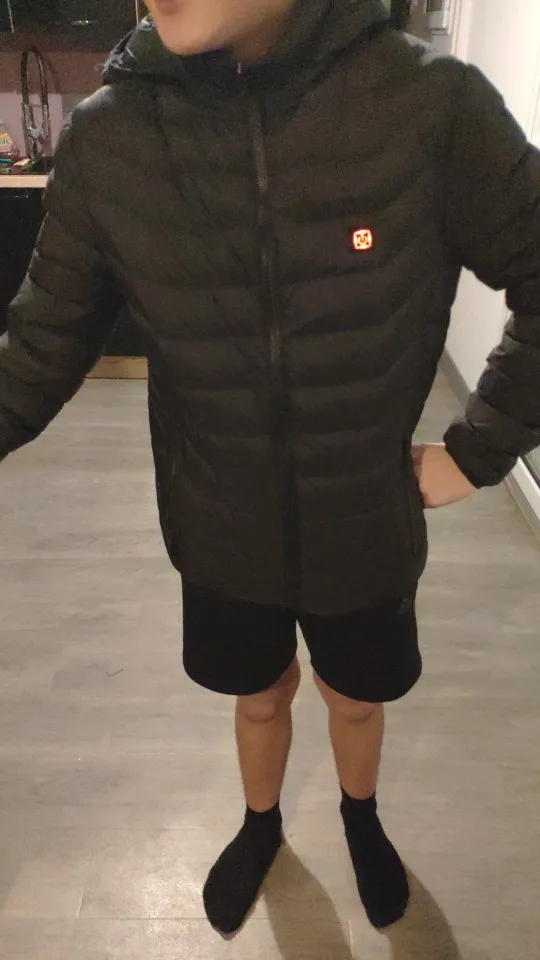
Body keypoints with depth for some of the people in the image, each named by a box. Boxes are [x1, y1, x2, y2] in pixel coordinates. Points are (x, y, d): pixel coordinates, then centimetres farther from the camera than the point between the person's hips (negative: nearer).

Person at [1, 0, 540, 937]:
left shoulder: (432, 104, -19)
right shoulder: (102, 137, -14)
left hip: (367, 526, 0)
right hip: (222, 533, 1)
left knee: (356, 698, 24)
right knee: (260, 695, 25)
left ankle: (361, 814, 59)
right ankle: (260, 823, 59)